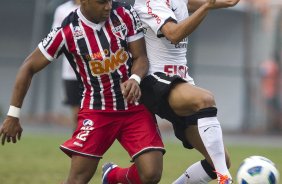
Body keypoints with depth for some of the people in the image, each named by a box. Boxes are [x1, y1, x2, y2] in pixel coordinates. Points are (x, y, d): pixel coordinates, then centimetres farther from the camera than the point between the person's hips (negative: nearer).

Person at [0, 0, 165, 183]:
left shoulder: (125, 15, -7)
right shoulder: (66, 32, -13)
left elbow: (141, 57, 0)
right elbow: (29, 67, -5)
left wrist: (134, 79, -24)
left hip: (135, 106, 2)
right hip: (96, 111, -2)